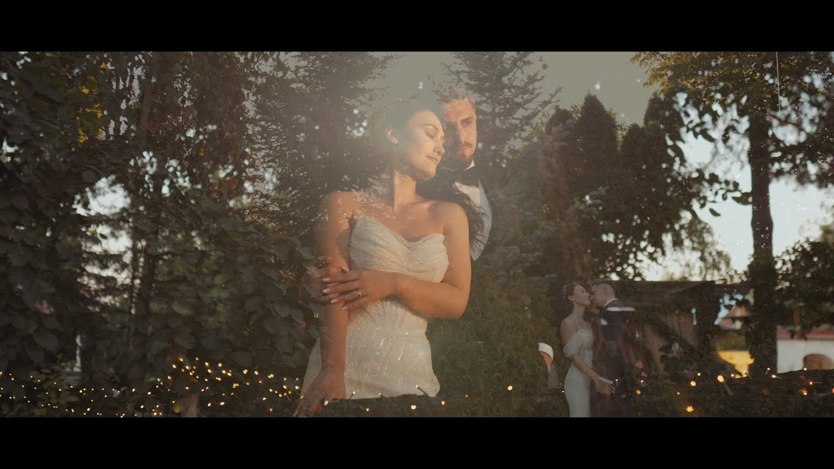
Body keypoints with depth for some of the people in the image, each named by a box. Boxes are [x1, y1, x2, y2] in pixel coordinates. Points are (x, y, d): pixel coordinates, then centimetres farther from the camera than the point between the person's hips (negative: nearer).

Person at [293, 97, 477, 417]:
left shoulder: (449, 215, 11)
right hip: (347, 365, -2)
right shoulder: (345, 205, 4)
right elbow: (334, 290, -8)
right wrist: (332, 370, -21)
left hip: (411, 371, 3)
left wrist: (393, 285, -11)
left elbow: (457, 301, 4)